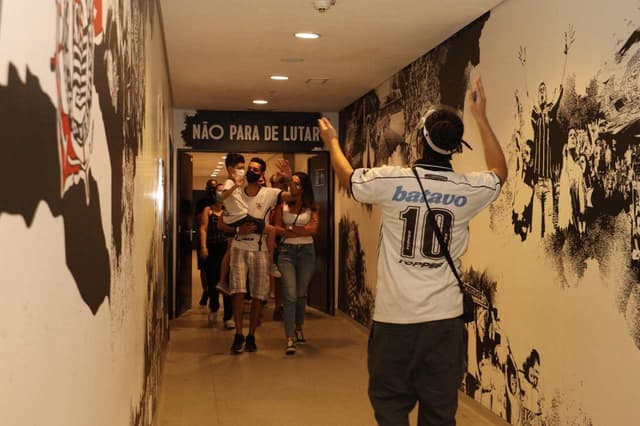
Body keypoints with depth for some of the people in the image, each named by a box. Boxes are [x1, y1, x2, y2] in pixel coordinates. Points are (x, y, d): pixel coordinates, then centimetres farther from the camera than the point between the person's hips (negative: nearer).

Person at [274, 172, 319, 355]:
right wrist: (302, 231, -13)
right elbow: (277, 228, -5)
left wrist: (290, 229, -11)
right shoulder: (282, 205, 4)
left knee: (301, 294, 11)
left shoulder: (312, 208, 4)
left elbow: (313, 229, -10)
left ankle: (298, 329, 32)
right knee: (290, 295, -11)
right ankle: (289, 339, -14)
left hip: (306, 251, 2)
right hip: (287, 251, -1)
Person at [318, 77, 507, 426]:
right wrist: (480, 116, 24)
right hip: (445, 318, 2)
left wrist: (332, 142, 32)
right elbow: (500, 171, 21)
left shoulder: (392, 181, -9)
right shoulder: (467, 189, -4)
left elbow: (347, 177, 13)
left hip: (395, 317, -1)